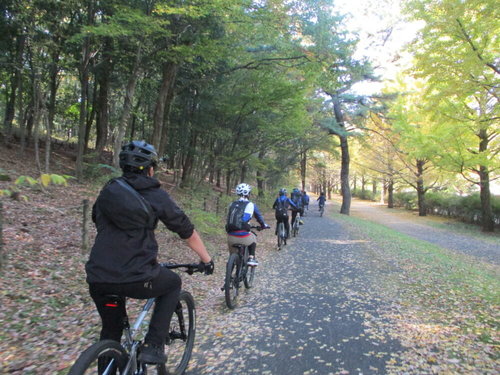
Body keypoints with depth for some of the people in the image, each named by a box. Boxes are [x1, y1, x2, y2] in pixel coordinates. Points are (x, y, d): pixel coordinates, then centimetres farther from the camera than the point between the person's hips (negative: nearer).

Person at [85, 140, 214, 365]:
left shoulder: (107, 192, 13)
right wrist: (206, 259, 18)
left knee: (111, 330, 28)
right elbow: (187, 231, 4)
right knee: (173, 283, 25)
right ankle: (153, 346, 17)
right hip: (135, 278, -5)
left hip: (98, 279, 5)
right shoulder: (155, 196, -1)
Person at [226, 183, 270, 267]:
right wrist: (264, 225, 35)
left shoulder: (232, 204, 13)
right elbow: (259, 216, 16)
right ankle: (251, 258, 19)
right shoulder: (251, 205, 3)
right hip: (243, 236, -3)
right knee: (253, 238, 30)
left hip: (231, 236, 3)